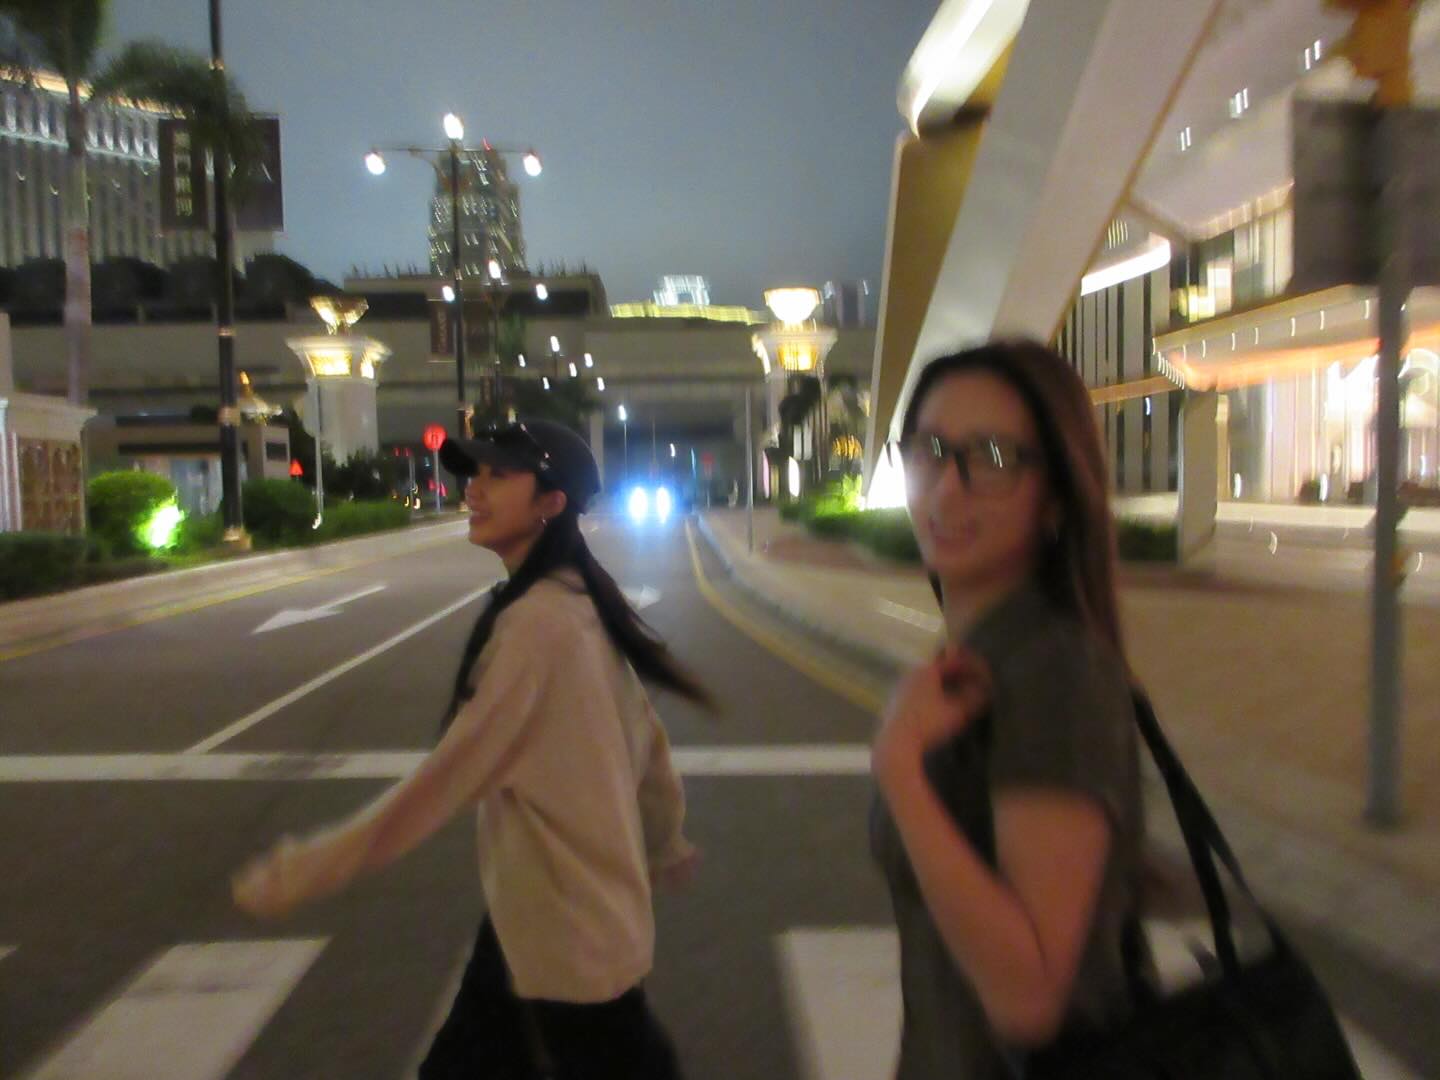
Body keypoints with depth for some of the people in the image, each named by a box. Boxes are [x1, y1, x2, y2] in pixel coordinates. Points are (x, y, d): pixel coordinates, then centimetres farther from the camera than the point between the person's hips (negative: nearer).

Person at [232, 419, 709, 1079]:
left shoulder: (537, 622, -26)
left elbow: (447, 779, -26)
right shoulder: (579, 605, 3)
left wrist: (297, 873, -18)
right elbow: (648, 744, 11)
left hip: (569, 930, -9)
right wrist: (666, 847, 25)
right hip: (535, 913, 9)